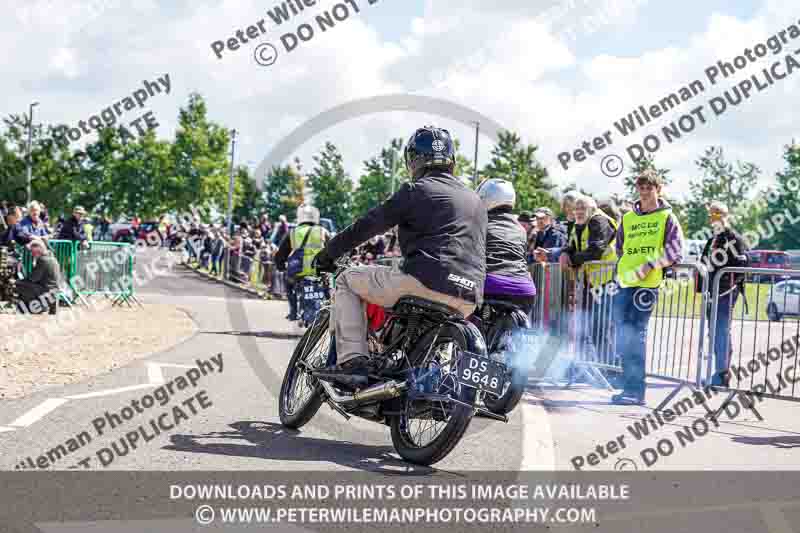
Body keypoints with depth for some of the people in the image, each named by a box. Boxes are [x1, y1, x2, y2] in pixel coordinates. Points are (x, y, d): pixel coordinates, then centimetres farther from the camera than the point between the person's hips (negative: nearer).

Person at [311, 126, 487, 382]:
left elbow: (369, 224, 3)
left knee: (348, 280, 9)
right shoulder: (475, 200, 24)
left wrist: (328, 253, 14)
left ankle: (352, 360, -5)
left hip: (428, 284, -7)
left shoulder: (416, 191, 2)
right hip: (469, 303, 7)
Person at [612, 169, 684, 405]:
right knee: (623, 337, 5)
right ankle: (630, 386, 16)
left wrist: (649, 266, -13)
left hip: (648, 284, -5)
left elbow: (675, 251, -4)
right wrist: (625, 269, 11)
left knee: (635, 335, -11)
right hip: (625, 283, 5)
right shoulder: (627, 218, 18)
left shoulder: (667, 217, 4)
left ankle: (636, 391, -8)